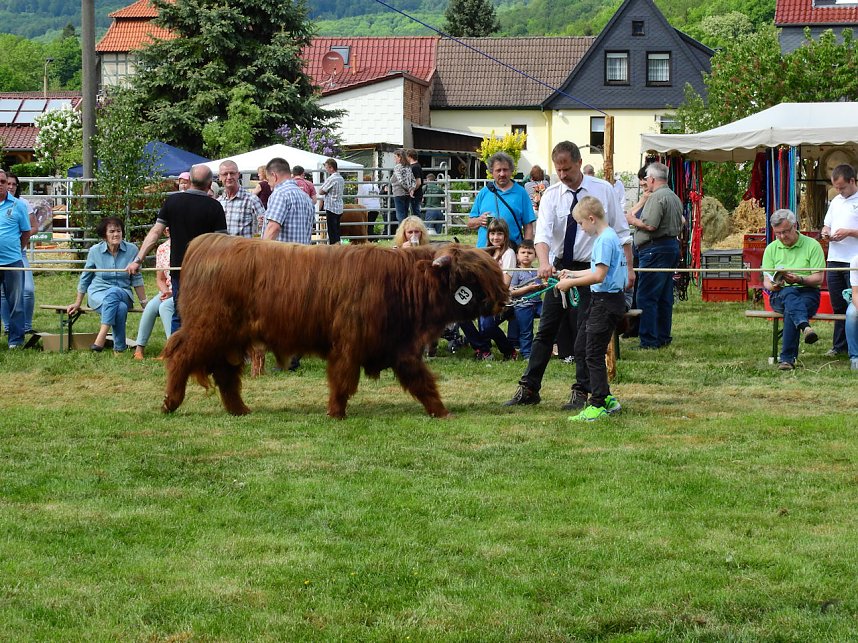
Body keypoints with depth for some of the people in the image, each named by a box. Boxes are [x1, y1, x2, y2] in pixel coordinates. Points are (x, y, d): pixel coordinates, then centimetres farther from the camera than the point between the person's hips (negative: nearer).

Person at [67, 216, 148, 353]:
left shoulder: (131, 250, -1)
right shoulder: (95, 251, -1)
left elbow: (136, 279, 8)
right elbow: (85, 278, 11)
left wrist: (144, 302, 8)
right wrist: (77, 303, 16)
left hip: (123, 293, 1)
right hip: (98, 294, -1)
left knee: (113, 292, -38)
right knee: (120, 308, -36)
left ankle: (100, 339, -44)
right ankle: (119, 347, -31)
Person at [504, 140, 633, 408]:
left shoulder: (603, 190, -2)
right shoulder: (552, 195, -1)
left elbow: (621, 232, 3)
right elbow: (542, 232, -15)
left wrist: (628, 267, -1)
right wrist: (544, 263, -32)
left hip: (593, 269, -2)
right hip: (560, 267, 2)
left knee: (586, 331, -2)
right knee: (546, 328, 3)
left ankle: (581, 393, 4)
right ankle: (529, 389, 6)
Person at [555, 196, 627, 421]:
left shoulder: (604, 240, -18)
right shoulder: (611, 236, 14)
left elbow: (599, 276, -23)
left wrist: (571, 283, -15)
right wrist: (573, 274, 20)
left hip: (606, 301, -10)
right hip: (612, 299, 10)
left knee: (594, 354, -6)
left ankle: (598, 405, -3)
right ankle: (605, 398, 21)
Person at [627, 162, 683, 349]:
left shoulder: (657, 197, -13)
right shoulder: (675, 198, 17)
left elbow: (650, 225, -22)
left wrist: (632, 221, -5)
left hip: (655, 248, -10)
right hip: (673, 246, 10)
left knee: (647, 297, -8)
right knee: (665, 297, 13)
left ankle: (649, 340, -10)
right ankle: (663, 337, 16)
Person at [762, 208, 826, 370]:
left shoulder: (812, 245, 4)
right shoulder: (771, 249, 13)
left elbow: (819, 278, -4)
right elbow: (766, 281, 9)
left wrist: (800, 280, -23)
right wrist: (773, 286, -15)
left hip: (807, 292, -1)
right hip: (780, 295, 1)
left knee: (790, 310, -37)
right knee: (790, 293, -38)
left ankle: (787, 358, -44)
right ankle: (804, 326, -68)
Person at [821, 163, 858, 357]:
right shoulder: (836, 201, 17)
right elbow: (827, 224, 25)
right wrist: (825, 233, 4)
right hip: (835, 260, 7)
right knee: (838, 306, 11)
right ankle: (840, 346, 17)